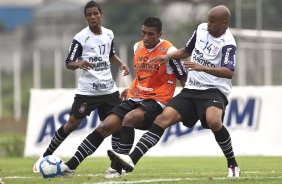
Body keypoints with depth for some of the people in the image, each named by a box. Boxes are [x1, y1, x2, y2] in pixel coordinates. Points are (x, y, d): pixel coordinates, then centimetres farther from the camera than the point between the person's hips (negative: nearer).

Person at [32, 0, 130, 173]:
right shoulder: (81, 38, -10)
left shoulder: (109, 34, 7)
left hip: (109, 89, 5)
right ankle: (45, 157, 6)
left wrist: (121, 64, 6)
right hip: (87, 90, -5)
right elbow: (69, 63, -10)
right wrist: (79, 64, -32)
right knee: (72, 124, -6)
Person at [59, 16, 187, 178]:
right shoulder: (138, 47, 9)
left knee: (129, 119, -34)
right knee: (104, 127, -7)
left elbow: (184, 78, -5)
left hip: (156, 101, -7)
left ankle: (116, 168, -27)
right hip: (135, 98, 7)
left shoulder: (169, 51, -12)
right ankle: (70, 166, -6)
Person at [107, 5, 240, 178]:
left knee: (213, 121, -35)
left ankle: (233, 165, -14)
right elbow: (187, 50, 27)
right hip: (191, 90, 6)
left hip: (214, 91, -6)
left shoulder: (227, 43, -14)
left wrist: (202, 67, -38)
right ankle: (132, 159, -19)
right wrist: (168, 56, 13)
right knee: (164, 118, -11)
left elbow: (229, 72, -28)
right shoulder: (202, 29, 8)